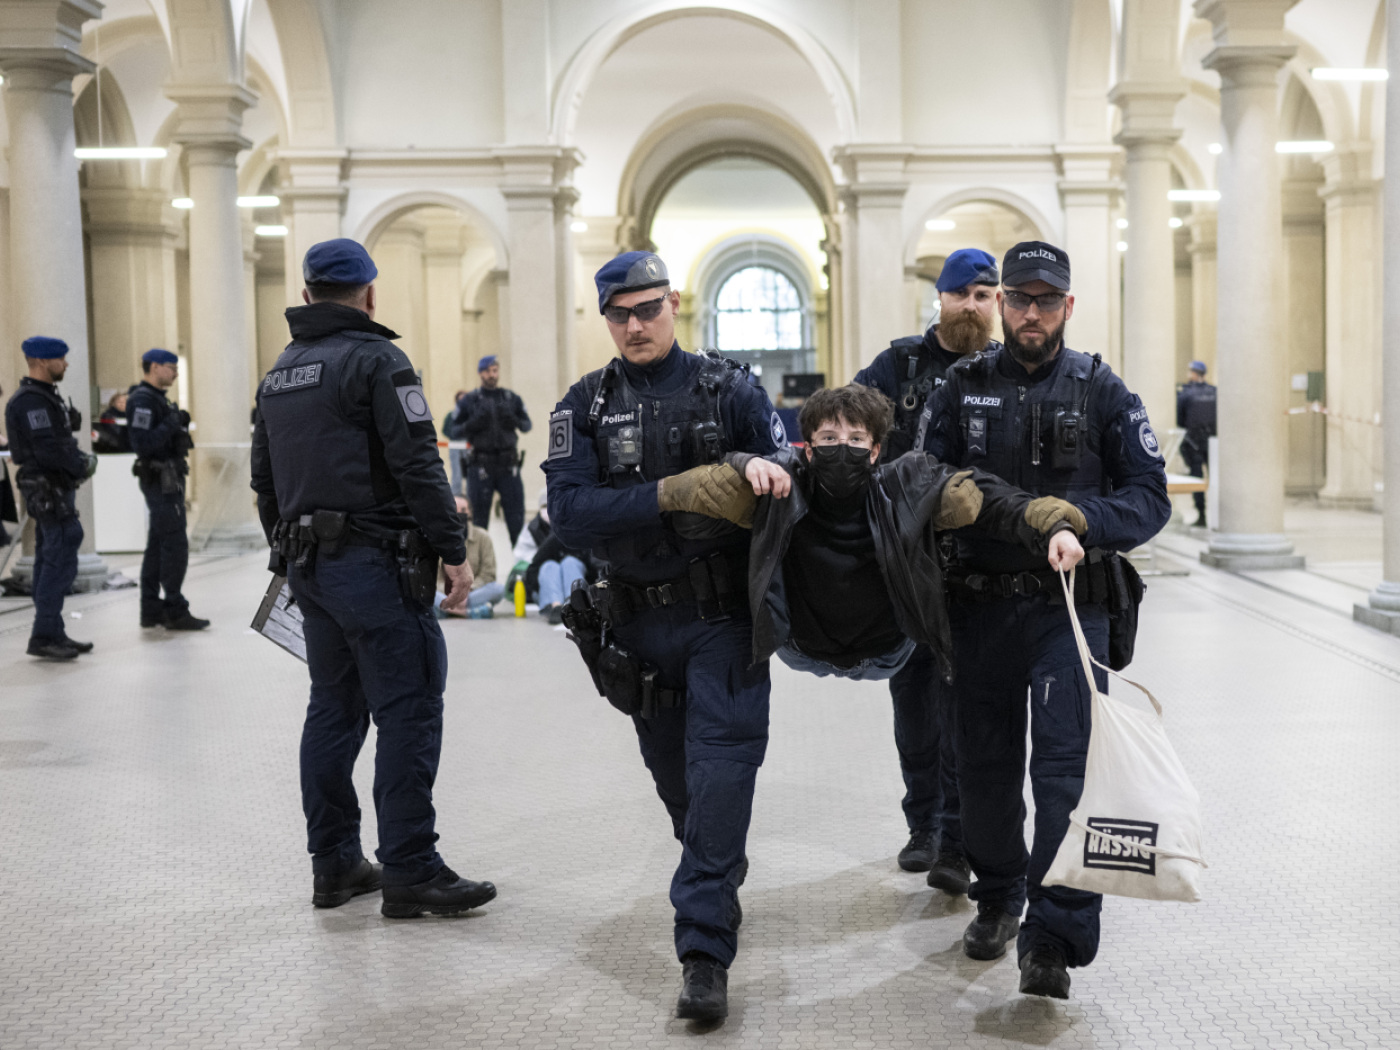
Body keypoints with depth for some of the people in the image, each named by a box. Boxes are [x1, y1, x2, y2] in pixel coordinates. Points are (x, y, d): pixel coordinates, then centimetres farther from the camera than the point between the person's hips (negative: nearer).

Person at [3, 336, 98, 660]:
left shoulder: (44, 397, 17)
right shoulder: (31, 401, -16)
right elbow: (49, 450, -22)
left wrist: (80, 459, 4)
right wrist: (84, 464, -9)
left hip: (56, 490, 11)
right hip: (50, 490, -11)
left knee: (50, 562, 12)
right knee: (61, 563, -10)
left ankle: (53, 635, 18)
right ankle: (43, 637, -8)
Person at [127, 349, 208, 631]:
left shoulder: (157, 398, 17)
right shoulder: (142, 400, -15)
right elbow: (143, 444, -24)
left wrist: (179, 424, 8)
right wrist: (170, 425, -20)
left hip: (167, 479, 11)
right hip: (161, 480, -11)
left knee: (158, 546, 11)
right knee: (175, 545, -9)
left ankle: (151, 611, 15)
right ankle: (175, 611, -5)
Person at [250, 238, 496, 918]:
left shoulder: (279, 372, 16)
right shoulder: (375, 359, -9)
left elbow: (263, 477, 21)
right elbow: (418, 465, -16)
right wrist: (453, 551, -13)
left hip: (310, 564, 9)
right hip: (371, 561, -8)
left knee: (334, 709, 14)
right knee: (408, 713, -6)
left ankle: (333, 864, 19)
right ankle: (410, 873, -5)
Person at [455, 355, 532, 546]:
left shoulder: (512, 398, 9)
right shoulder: (469, 400, 3)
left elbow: (527, 425, 11)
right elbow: (457, 430, 3)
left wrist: (515, 421, -10)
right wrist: (473, 425, -16)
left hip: (508, 465, 2)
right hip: (481, 465, -2)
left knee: (516, 511, 2)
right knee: (478, 516, 1)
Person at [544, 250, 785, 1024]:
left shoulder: (727, 390, -1)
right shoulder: (585, 407, 2)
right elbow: (570, 513, -12)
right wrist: (666, 497, -23)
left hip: (724, 616, -3)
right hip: (640, 621, 3)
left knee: (720, 774, -10)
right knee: (674, 777, 17)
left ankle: (705, 952, -4)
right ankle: (721, 874, 46)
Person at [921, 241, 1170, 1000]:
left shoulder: (1102, 392, 3)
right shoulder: (962, 387, 8)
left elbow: (1150, 496, 0)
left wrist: (1083, 519, -18)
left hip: (1071, 603, -2)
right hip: (979, 603, 2)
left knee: (1064, 767, -11)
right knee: (985, 764, 10)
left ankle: (1055, 937, -9)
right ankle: (998, 899, 31)